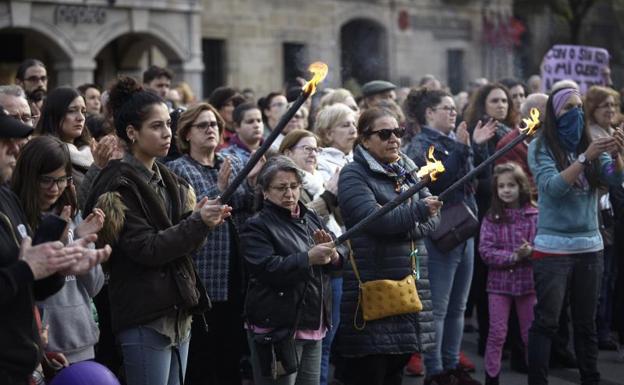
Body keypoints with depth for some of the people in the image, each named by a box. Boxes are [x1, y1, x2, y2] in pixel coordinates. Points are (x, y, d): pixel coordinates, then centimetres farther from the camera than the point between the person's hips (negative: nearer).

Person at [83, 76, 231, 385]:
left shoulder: (167, 180, 13)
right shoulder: (120, 184, -10)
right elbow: (145, 249, -17)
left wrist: (205, 221, -5)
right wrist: (198, 223, -20)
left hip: (179, 312, 8)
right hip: (145, 318, -8)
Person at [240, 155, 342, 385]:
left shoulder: (311, 219, 14)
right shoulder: (257, 226, -5)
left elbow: (338, 263, 9)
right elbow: (268, 269, -20)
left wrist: (331, 254, -13)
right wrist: (309, 258, -28)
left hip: (313, 326, 6)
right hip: (277, 327, -6)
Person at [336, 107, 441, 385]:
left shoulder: (408, 170, 14)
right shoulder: (354, 175, -5)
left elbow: (433, 217, 5)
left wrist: (404, 228, -13)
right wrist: (416, 211, -28)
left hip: (411, 283, 6)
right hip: (372, 287, -6)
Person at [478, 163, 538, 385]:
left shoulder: (535, 215, -3)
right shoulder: (491, 218, 0)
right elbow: (485, 251, -8)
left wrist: (530, 251, -28)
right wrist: (514, 256, -19)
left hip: (528, 280, 0)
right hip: (499, 281, 0)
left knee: (530, 333, 10)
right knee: (497, 334, 4)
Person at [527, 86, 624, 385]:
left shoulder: (589, 143, 7)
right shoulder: (540, 146, -4)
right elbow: (552, 186, -16)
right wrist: (585, 157, -25)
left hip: (590, 245, 4)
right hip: (552, 247, -4)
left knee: (586, 322, 12)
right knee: (546, 321, -4)